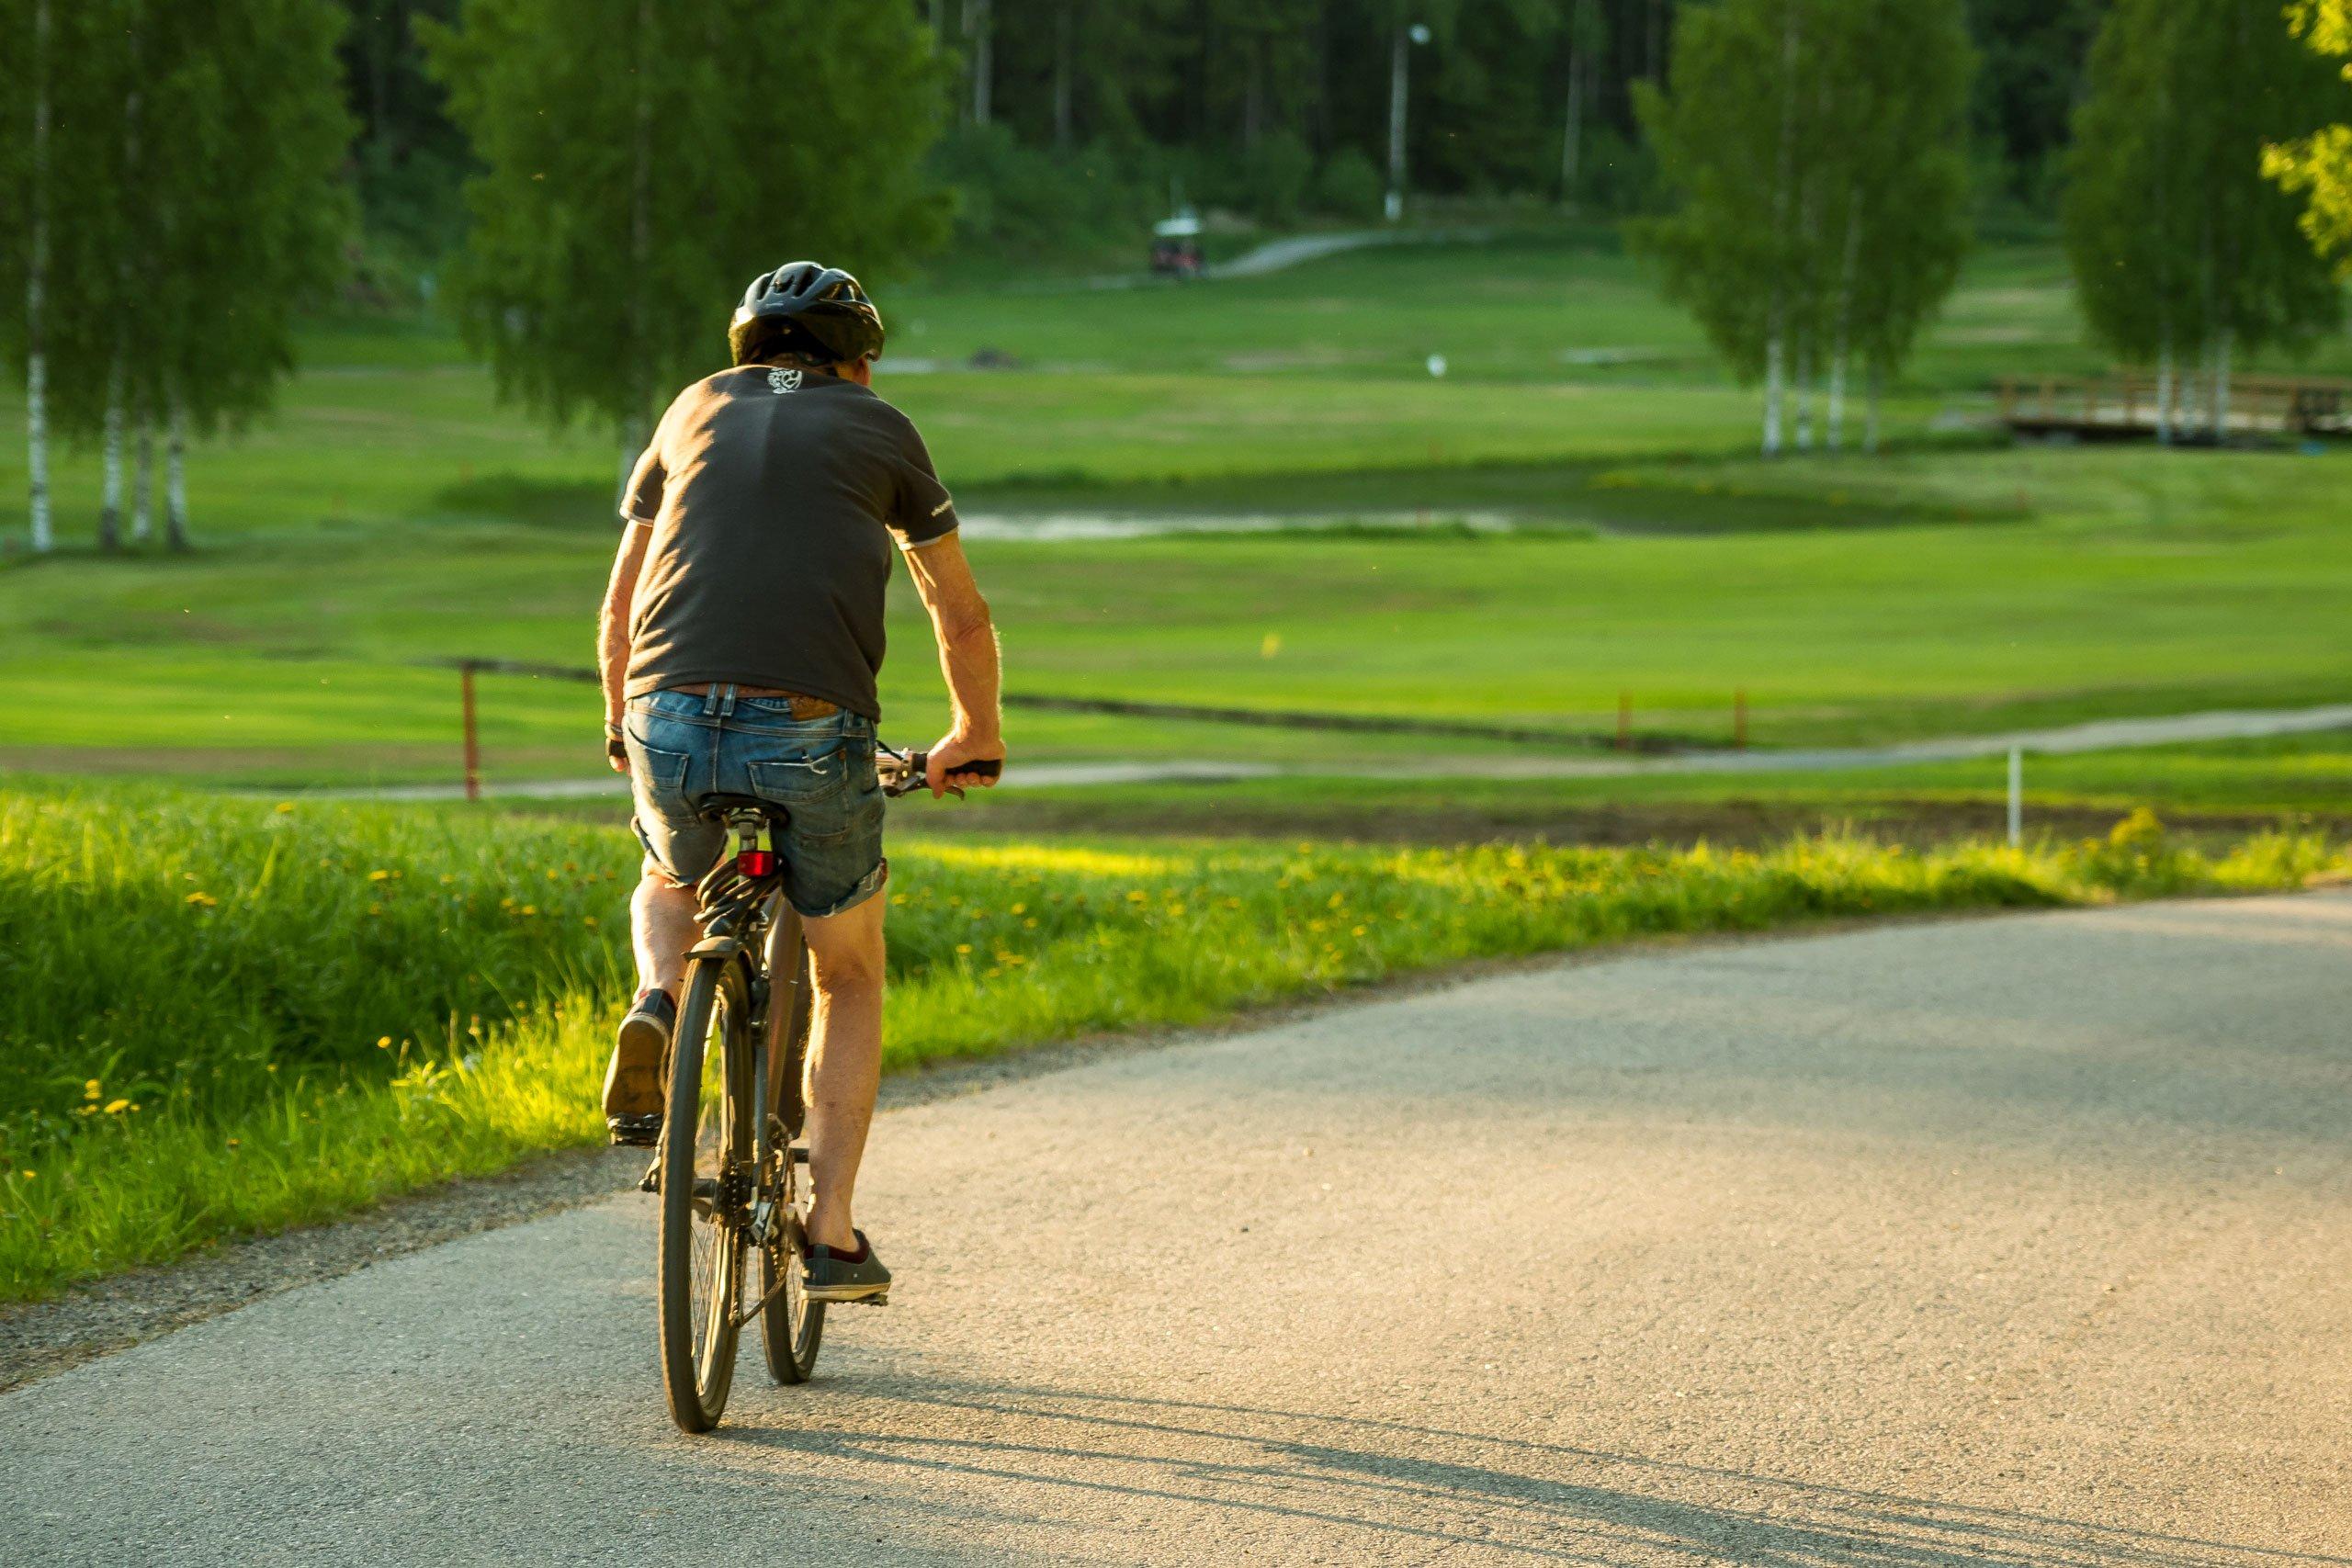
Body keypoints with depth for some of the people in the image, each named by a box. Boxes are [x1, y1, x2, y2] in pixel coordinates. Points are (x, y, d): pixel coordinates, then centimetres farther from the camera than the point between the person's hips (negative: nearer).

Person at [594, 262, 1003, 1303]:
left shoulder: (696, 411, 24)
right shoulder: (881, 430, 19)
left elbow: (620, 606, 30)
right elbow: (962, 617, 27)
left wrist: (623, 728, 47)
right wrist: (975, 736, 44)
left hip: (671, 723, 2)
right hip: (816, 731, -2)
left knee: (669, 883, 35)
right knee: (849, 979, 20)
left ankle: (656, 1004, 3)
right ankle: (832, 1233, 11)